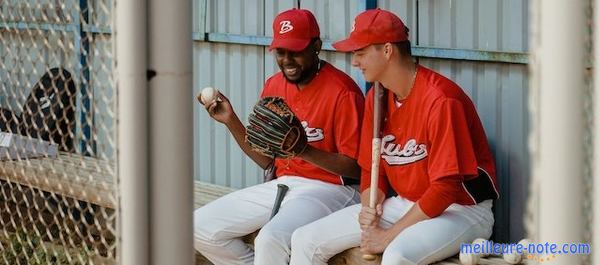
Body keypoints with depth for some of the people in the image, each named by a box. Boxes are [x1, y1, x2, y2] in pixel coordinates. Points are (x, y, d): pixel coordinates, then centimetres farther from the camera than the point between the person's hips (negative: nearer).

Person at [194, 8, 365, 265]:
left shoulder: (341, 91, -13)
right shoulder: (273, 86, 10)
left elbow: (354, 167, -14)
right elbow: (266, 160, 14)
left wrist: (304, 150, -28)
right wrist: (230, 120, 2)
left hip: (329, 188, -8)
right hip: (281, 184, 8)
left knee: (270, 239, -34)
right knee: (199, 227, -1)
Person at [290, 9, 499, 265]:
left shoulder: (441, 99, -20)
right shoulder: (376, 98, 5)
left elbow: (445, 188, -22)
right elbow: (371, 168, 13)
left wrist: (389, 236, -19)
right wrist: (370, 207, -9)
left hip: (460, 209, -8)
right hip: (403, 205, 8)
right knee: (305, 241, -2)